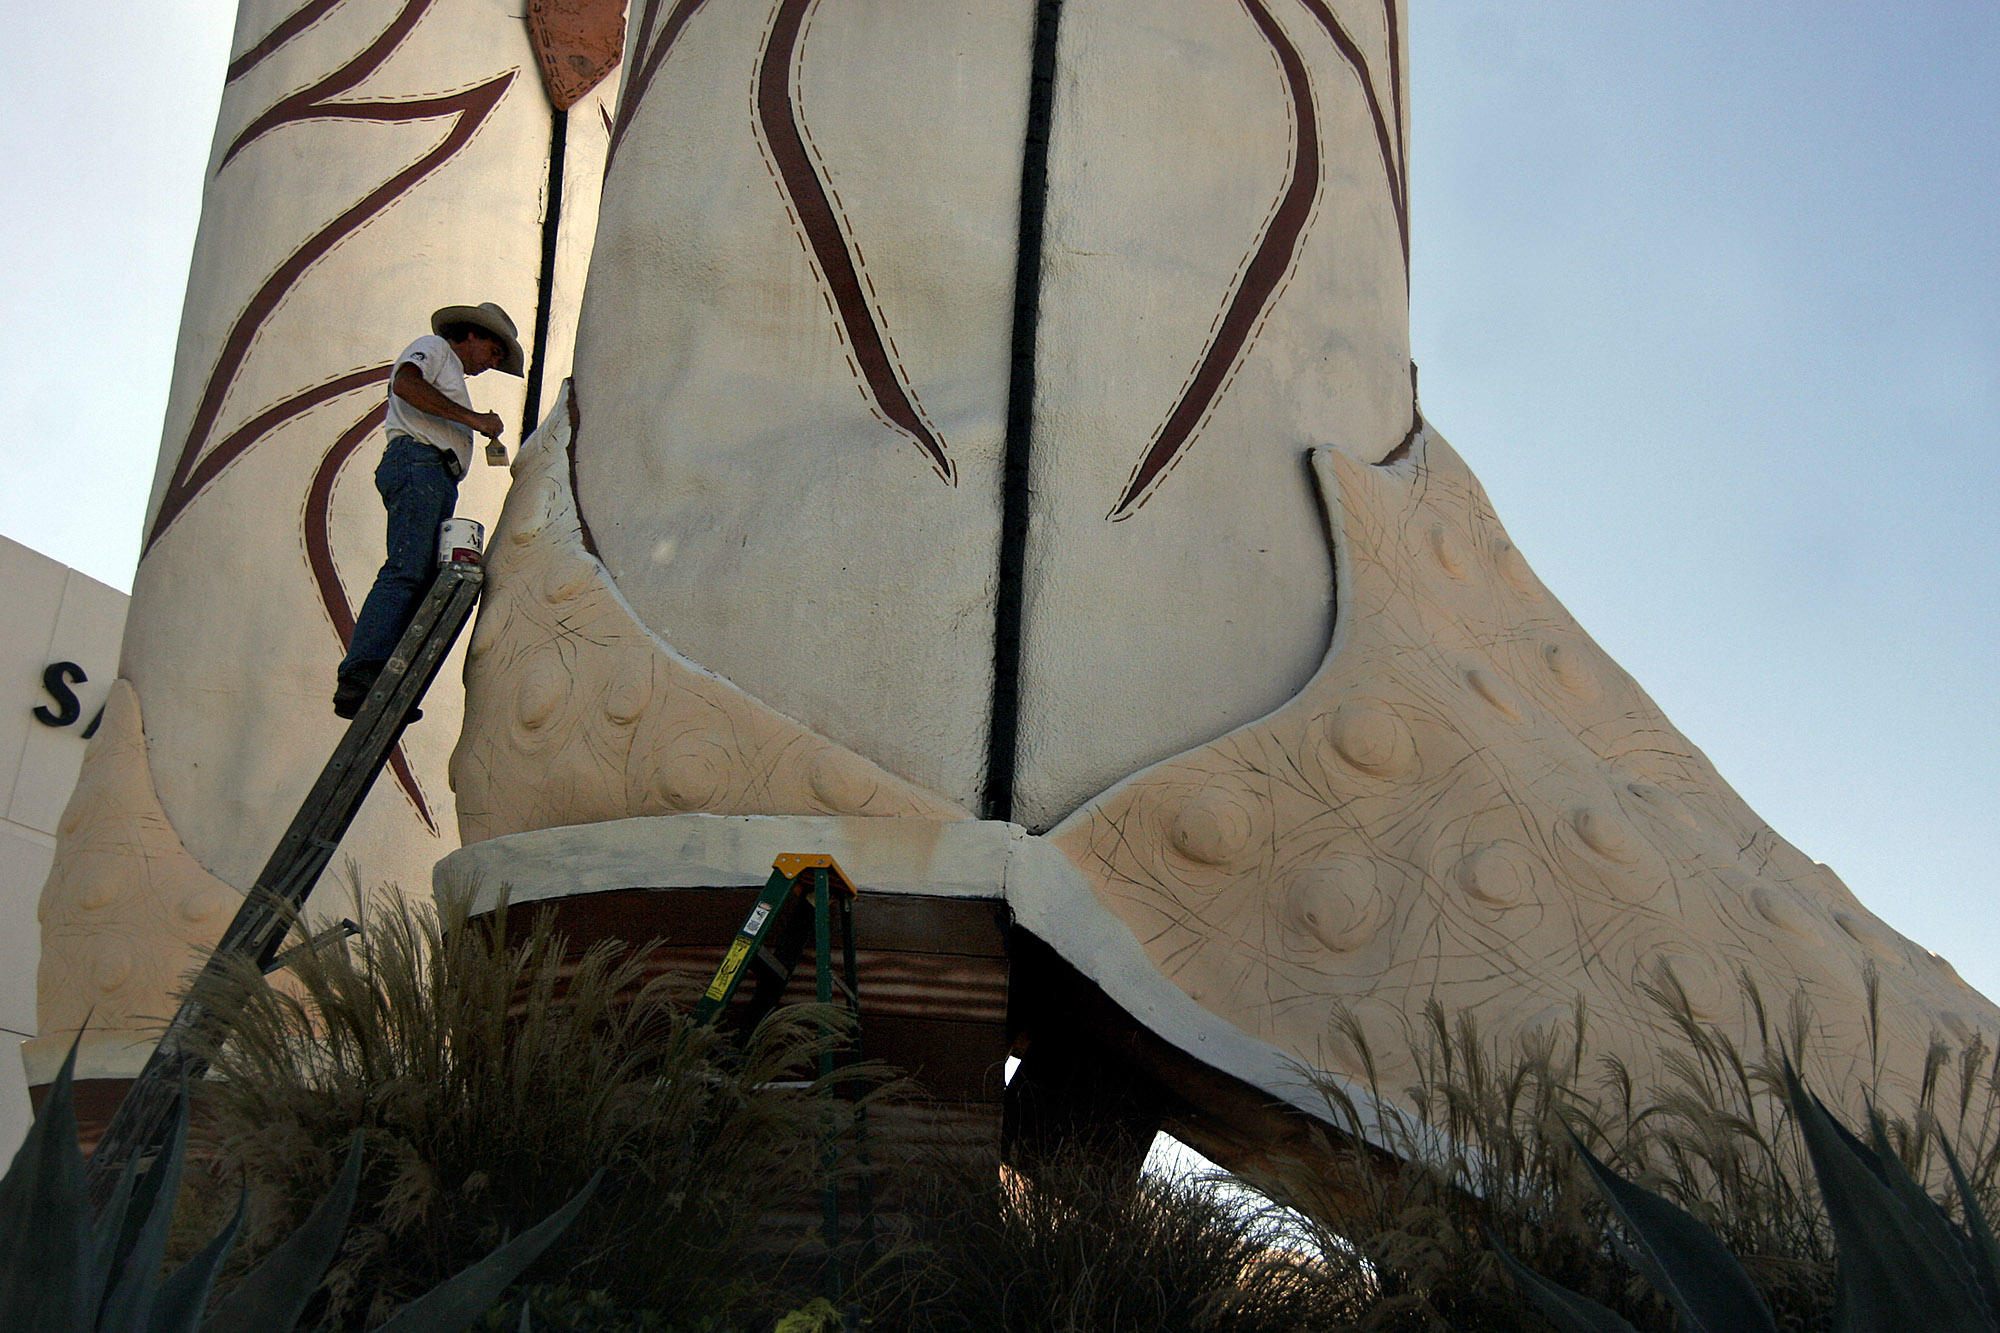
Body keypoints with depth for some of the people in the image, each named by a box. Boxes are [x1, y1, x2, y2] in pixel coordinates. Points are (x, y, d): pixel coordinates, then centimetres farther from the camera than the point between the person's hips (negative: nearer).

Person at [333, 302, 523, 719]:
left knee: (424, 581, -6)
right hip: (416, 463, -9)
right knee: (406, 571, -24)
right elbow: (405, 384, -10)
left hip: (440, 481, 9)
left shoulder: (453, 375, 39)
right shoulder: (434, 348, 12)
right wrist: (472, 418, -9)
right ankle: (359, 677, -34)